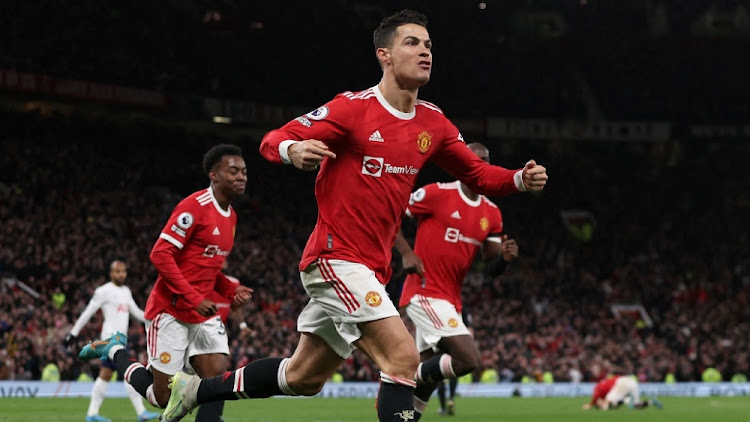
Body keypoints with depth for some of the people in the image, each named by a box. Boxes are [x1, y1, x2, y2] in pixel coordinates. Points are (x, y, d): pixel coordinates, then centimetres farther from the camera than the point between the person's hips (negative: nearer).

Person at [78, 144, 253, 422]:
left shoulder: (230, 216, 13)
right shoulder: (194, 206, -15)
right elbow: (160, 254, -20)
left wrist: (230, 290, 5)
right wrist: (194, 299, -24)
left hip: (204, 312, 8)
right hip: (170, 312, -8)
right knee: (162, 397, -1)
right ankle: (116, 351, 23)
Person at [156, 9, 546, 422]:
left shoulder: (432, 122, 7)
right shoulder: (353, 108, -11)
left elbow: (476, 173, 18)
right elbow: (272, 141, -10)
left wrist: (521, 179, -3)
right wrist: (293, 150, -34)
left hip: (371, 270, 8)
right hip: (336, 258, -8)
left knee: (303, 378, 16)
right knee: (403, 356, -21)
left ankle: (196, 388, 32)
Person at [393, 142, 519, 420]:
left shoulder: (491, 214, 10)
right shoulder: (438, 194, -10)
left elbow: (492, 268, 12)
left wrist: (505, 257, -10)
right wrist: (406, 253, -15)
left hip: (451, 301, 8)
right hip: (424, 293, -8)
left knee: (428, 376, 13)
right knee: (469, 358, -21)